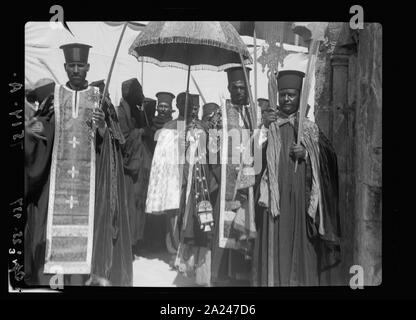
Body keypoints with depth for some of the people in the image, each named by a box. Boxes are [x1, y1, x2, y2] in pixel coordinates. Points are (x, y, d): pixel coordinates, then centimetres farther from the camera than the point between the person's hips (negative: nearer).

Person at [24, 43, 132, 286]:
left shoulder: (100, 99, 5)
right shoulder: (54, 98, 9)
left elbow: (113, 143, 3)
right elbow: (39, 135, 6)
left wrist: (102, 127, -17)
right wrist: (29, 130, -15)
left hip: (89, 176, -1)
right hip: (57, 176, 1)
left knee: (82, 227, -4)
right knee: (53, 225, -2)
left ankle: (78, 279, 4)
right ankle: (43, 277, 6)